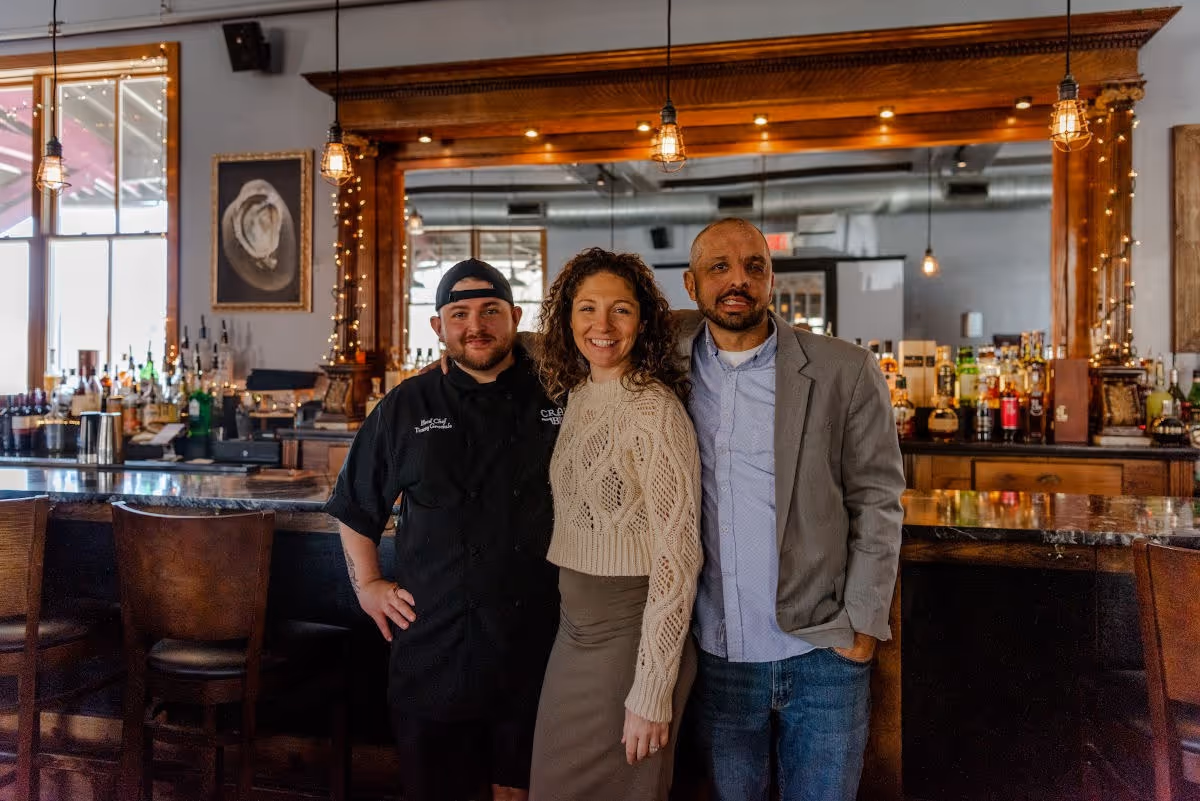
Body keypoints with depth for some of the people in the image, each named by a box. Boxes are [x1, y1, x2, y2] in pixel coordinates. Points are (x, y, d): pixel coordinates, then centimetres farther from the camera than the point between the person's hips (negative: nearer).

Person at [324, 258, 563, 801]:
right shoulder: (406, 409, 2)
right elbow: (355, 506, 14)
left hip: (534, 646, 0)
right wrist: (367, 585, 7)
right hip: (433, 648, 1)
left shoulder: (558, 402, -1)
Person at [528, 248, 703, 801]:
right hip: (574, 630, 7)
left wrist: (652, 693, -19)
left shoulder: (654, 408, -18)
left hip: (629, 637, -7)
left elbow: (677, 558, -20)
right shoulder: (577, 397, 6)